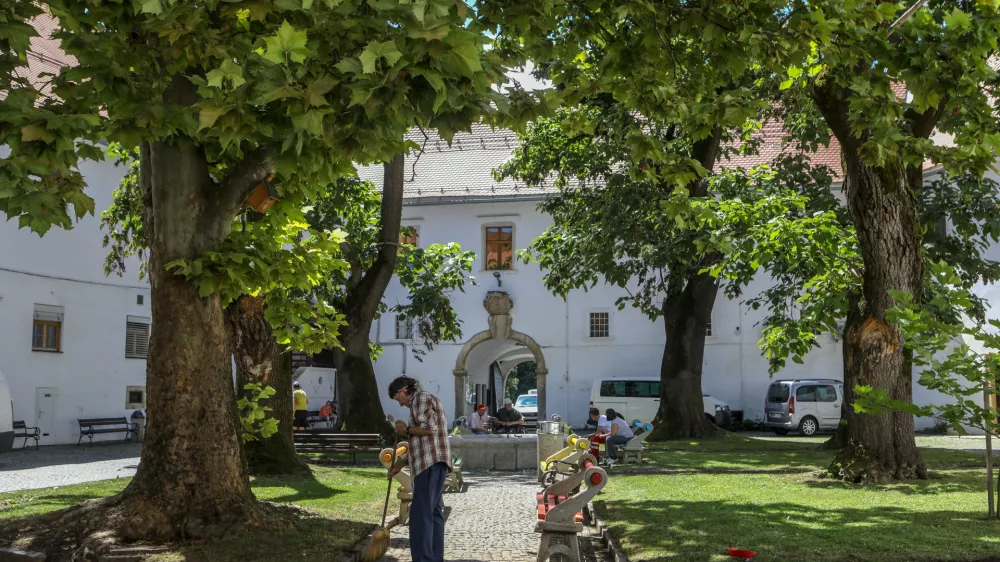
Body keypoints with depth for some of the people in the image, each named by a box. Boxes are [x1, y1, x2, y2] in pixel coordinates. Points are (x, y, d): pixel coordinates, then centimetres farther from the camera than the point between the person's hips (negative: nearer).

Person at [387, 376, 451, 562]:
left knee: (420, 513, -14)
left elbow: (428, 429, -19)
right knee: (433, 511, 9)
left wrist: (406, 429, -3)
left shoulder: (421, 397, -4)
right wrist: (400, 464, 23)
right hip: (432, 463, 11)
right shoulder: (420, 402, 26)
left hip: (431, 463, -11)